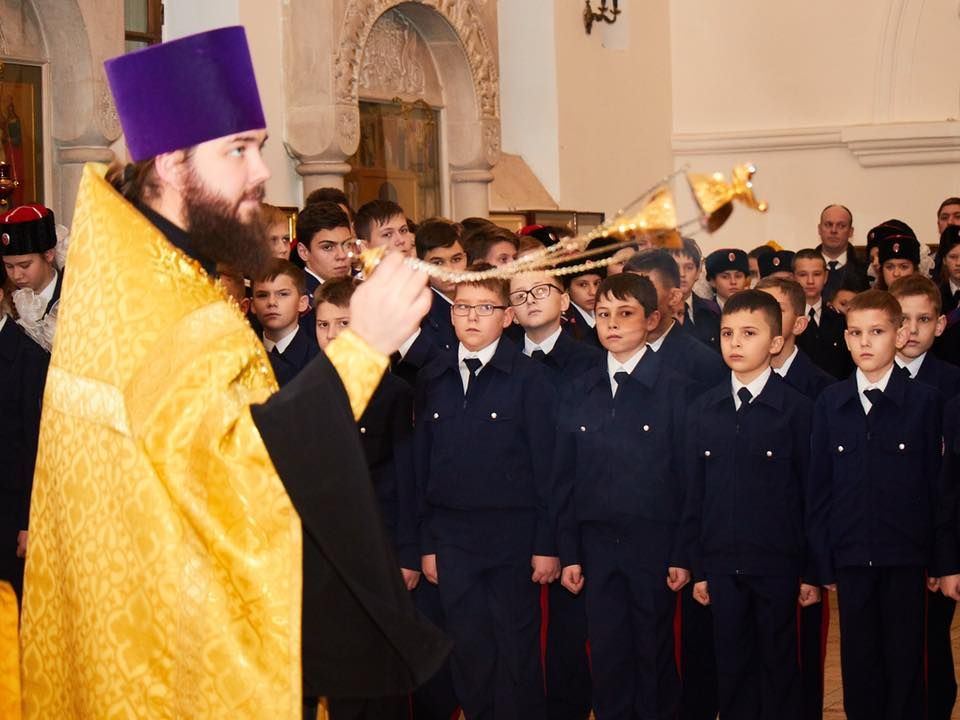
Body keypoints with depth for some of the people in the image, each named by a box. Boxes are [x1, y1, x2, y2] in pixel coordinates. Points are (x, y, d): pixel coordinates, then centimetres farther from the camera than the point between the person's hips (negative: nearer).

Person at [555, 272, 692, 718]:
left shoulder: (674, 391, -4)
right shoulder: (578, 394, 8)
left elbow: (688, 477, -5)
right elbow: (565, 477, 9)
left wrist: (683, 555, -8)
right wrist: (569, 552, 4)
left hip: (654, 542, -3)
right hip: (596, 543, 3)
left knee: (654, 653, 5)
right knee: (607, 655, 7)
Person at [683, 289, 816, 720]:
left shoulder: (797, 410, -3)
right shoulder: (704, 410, 7)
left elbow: (811, 492, -3)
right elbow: (695, 491, 7)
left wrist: (811, 571, -5)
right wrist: (698, 567, 4)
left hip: (777, 563, -3)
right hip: (722, 563, 3)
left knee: (779, 667, 5)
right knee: (732, 667, 9)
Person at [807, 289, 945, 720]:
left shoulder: (923, 401, -1)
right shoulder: (830, 403, 4)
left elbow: (935, 482, 0)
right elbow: (819, 486, 4)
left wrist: (937, 559, -2)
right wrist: (823, 562, 1)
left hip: (905, 555, -2)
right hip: (851, 555, 2)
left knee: (905, 660, 4)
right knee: (859, 661, 7)